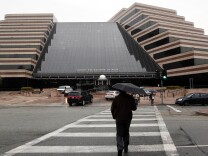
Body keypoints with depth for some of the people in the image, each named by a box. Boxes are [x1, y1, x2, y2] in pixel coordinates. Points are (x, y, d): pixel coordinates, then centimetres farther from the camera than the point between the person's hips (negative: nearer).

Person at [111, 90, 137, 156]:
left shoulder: (116, 98, -6)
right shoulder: (130, 98, -4)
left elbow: (112, 108, -5)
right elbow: (134, 108, 3)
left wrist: (114, 116, 10)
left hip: (119, 119, -2)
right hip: (127, 118, 2)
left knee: (119, 134, 1)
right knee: (126, 133, 18)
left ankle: (120, 148, -18)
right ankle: (126, 148, 25)